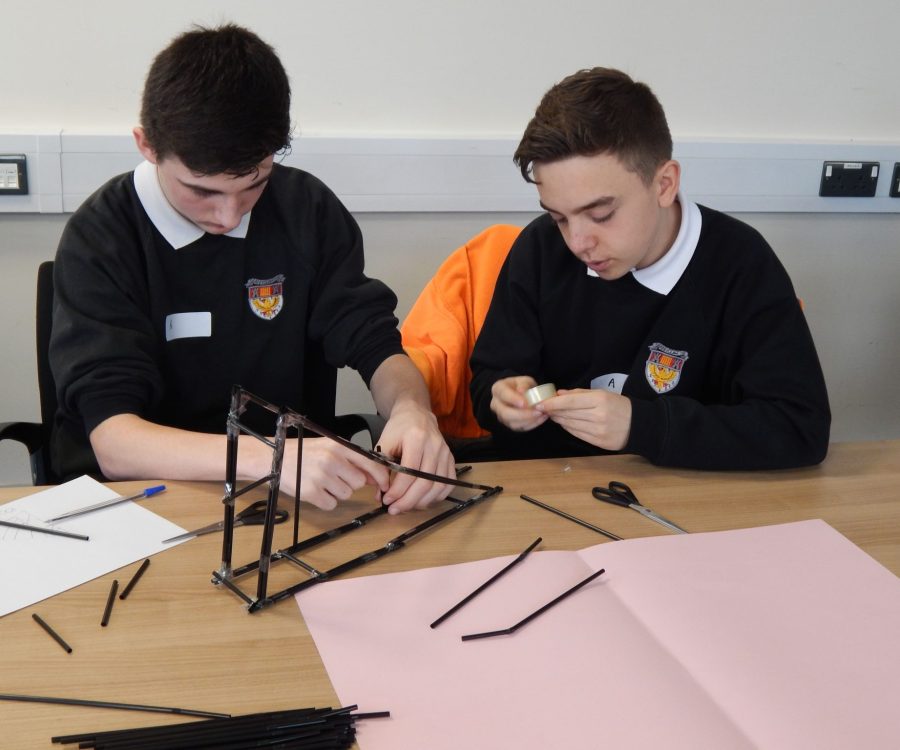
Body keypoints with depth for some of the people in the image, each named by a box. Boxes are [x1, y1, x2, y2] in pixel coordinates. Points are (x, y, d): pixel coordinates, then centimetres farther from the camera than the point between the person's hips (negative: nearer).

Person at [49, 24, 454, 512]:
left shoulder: (308, 209, -1)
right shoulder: (99, 239, -12)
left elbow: (374, 344, 1)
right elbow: (112, 441, -21)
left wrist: (411, 410, -23)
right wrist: (267, 458, -37)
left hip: (294, 492, 3)